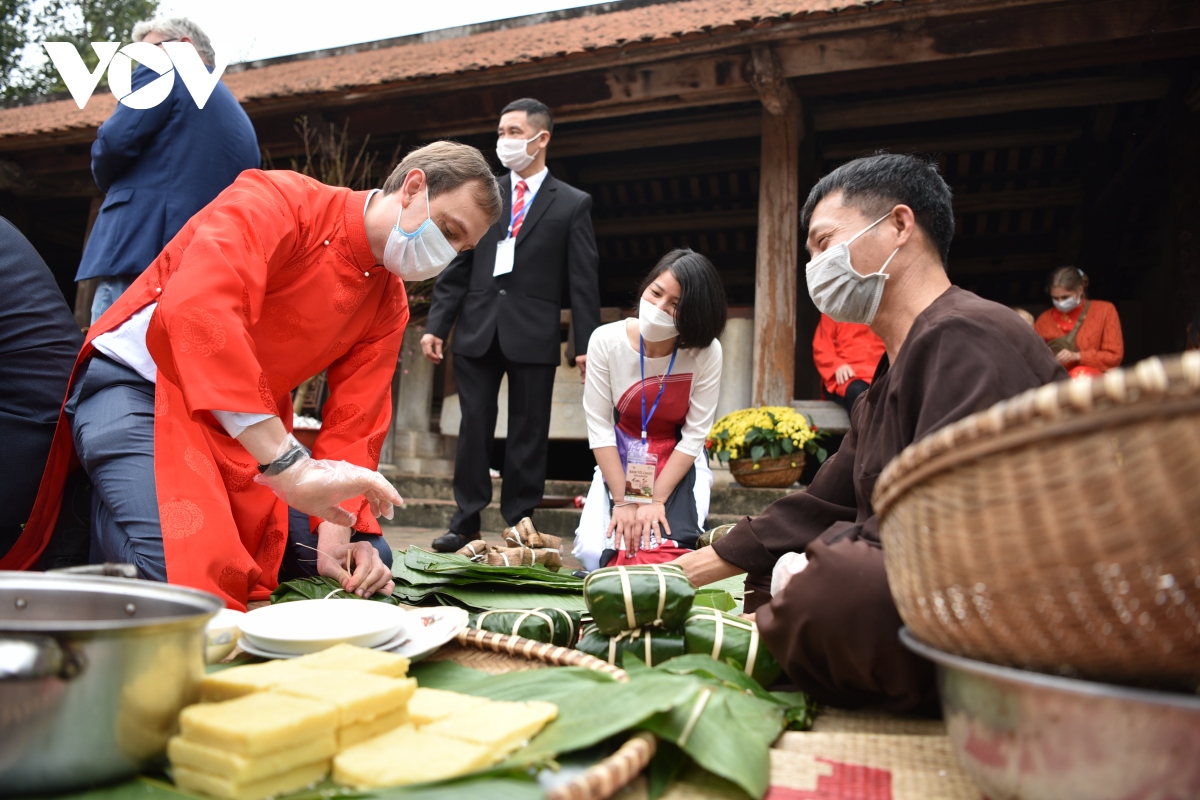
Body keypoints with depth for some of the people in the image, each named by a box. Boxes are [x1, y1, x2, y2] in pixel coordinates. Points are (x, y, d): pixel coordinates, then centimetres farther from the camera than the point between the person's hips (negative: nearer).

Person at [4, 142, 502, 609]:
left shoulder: (389, 306, 1)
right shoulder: (278, 201, -20)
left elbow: (353, 420, -3)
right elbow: (196, 307, -38)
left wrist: (335, 533, -19)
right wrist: (290, 465, -44)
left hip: (249, 430, 8)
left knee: (369, 561, 0)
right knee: (188, 577, -30)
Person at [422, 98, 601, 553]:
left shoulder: (572, 204, 6)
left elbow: (583, 281, 1)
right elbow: (457, 268, 10)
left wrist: (587, 343, -7)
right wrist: (437, 325, 2)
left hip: (534, 335, -2)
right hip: (478, 329, 3)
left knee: (528, 434, 3)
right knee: (473, 427, 5)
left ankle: (520, 524, 13)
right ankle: (466, 523, 14)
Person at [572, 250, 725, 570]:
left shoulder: (707, 353, -21)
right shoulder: (606, 340, -17)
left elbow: (694, 435, -15)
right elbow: (599, 426, -15)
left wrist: (657, 500, -17)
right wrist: (623, 501, -16)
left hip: (680, 463, -1)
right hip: (619, 461, 1)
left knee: (667, 548, -21)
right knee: (594, 552, -16)